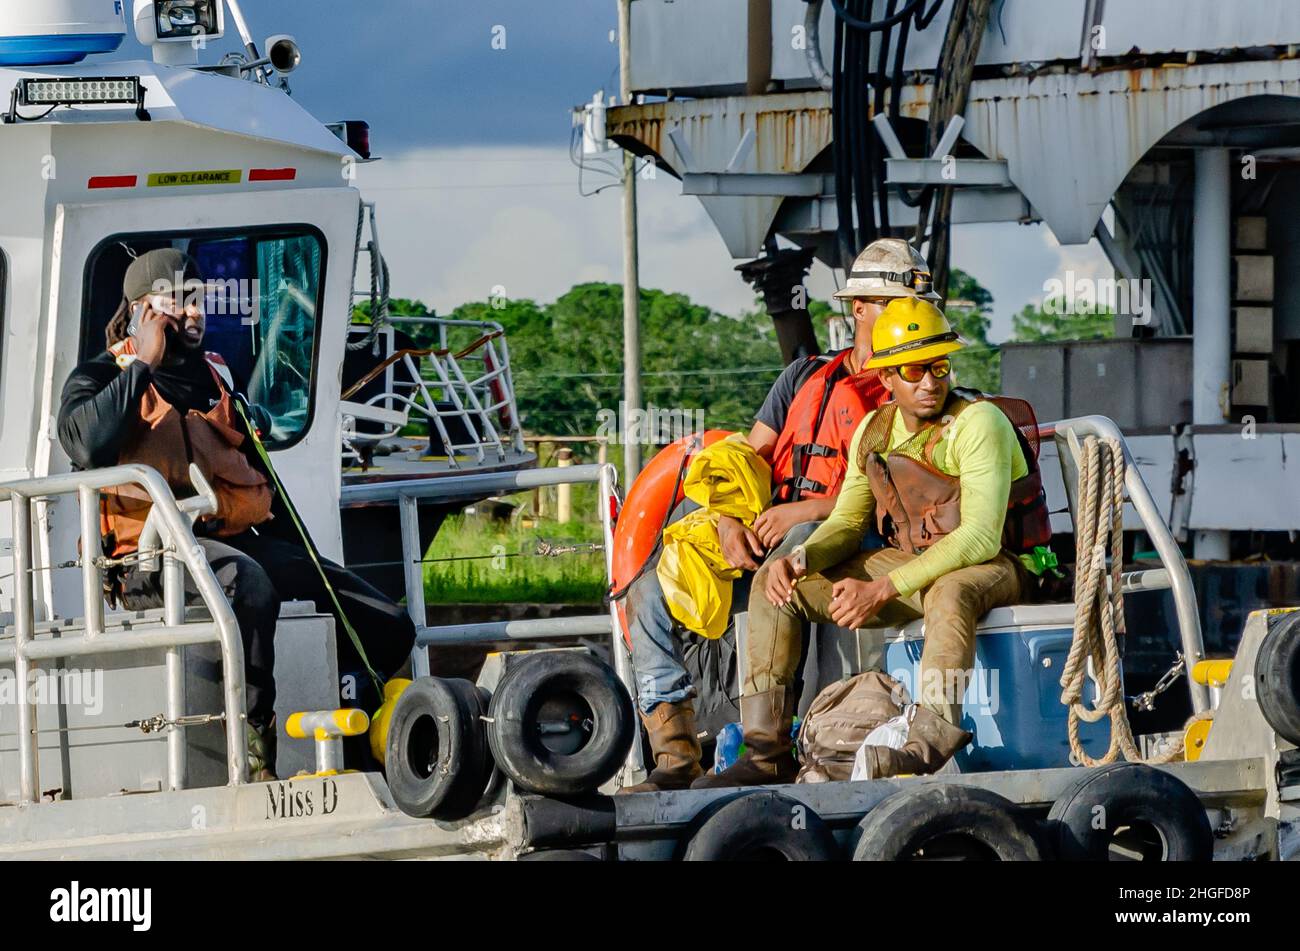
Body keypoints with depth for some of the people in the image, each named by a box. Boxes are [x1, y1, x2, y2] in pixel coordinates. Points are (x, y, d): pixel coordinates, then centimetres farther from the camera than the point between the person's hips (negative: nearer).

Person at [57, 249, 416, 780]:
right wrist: (143, 366, -9)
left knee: (388, 630, -8)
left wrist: (308, 569, 20)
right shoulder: (102, 378, 6)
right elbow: (85, 444, -19)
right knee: (247, 581, -42)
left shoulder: (214, 377, 24)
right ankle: (257, 751, -37)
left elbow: (259, 478, 29)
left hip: (237, 539, 7)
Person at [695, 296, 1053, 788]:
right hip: (907, 559, 7)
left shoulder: (979, 422, -19)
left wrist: (882, 590, -32)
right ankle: (766, 754, -10)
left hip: (994, 566, -7)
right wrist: (800, 559, -13)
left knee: (950, 592, -44)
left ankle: (930, 748, -53)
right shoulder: (873, 430, 3)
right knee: (773, 585, -4)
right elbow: (847, 521, 11)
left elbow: (980, 538, -27)